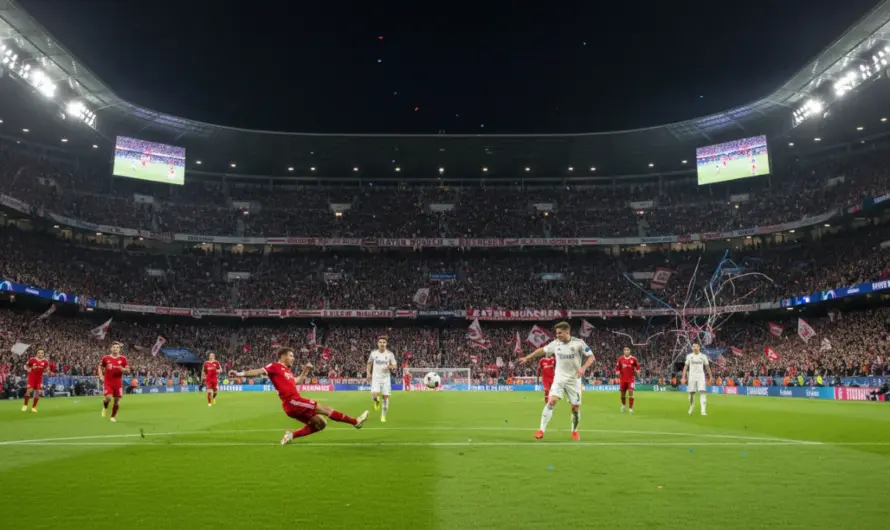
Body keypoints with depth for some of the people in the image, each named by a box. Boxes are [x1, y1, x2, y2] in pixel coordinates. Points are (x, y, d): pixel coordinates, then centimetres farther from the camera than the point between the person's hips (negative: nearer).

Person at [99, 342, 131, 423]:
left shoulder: (123, 359, 1)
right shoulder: (106, 358, 2)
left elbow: (128, 370, 1)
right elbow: (100, 367, 18)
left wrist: (123, 369, -20)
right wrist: (101, 376, 6)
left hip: (118, 382, 1)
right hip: (108, 382, -1)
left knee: (117, 400, 2)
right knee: (108, 398, -18)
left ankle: (113, 416, 21)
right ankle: (104, 407, 17)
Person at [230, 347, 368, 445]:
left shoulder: (288, 371, 23)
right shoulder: (275, 366, -2)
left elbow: (297, 381, 35)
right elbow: (259, 371, -11)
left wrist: (305, 371, 27)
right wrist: (240, 374, -22)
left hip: (294, 404, 10)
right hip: (292, 402, -10)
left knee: (320, 424, 9)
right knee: (324, 409, -8)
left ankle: (292, 435, 7)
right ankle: (355, 421, -2)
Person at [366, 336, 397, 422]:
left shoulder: (390, 354, -3)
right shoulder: (373, 353, 0)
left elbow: (394, 366, 2)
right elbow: (369, 363, 14)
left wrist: (390, 366, -20)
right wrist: (368, 373, 2)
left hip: (386, 378, 0)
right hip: (376, 378, 0)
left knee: (385, 397, -1)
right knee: (374, 395, -19)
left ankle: (383, 415, 17)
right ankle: (377, 401, 18)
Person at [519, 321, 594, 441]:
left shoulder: (578, 343, -11)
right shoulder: (555, 343, -1)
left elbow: (591, 357, -6)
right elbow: (542, 350, 13)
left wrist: (583, 368, -23)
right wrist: (527, 358, 15)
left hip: (573, 380, -1)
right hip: (559, 379, 1)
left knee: (575, 408, 2)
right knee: (551, 401, -17)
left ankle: (574, 431, 28)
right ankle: (542, 430, -14)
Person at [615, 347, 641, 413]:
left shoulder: (633, 359, -3)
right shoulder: (620, 359, 1)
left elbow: (637, 366, 9)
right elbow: (617, 367, 9)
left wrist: (638, 371, -9)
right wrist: (617, 372, -9)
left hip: (631, 379, -2)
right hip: (622, 379, 2)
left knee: (631, 392, -15)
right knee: (622, 393, 9)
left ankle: (631, 408, -6)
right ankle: (623, 405, 37)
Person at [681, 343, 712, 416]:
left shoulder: (703, 356, 3)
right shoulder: (689, 356, 5)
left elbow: (707, 367, 9)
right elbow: (685, 367, 7)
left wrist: (710, 377, 5)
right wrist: (683, 377, 1)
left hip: (701, 376, -1)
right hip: (692, 376, 1)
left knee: (702, 392, -15)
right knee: (691, 392, 5)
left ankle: (703, 410, -19)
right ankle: (692, 406, 32)